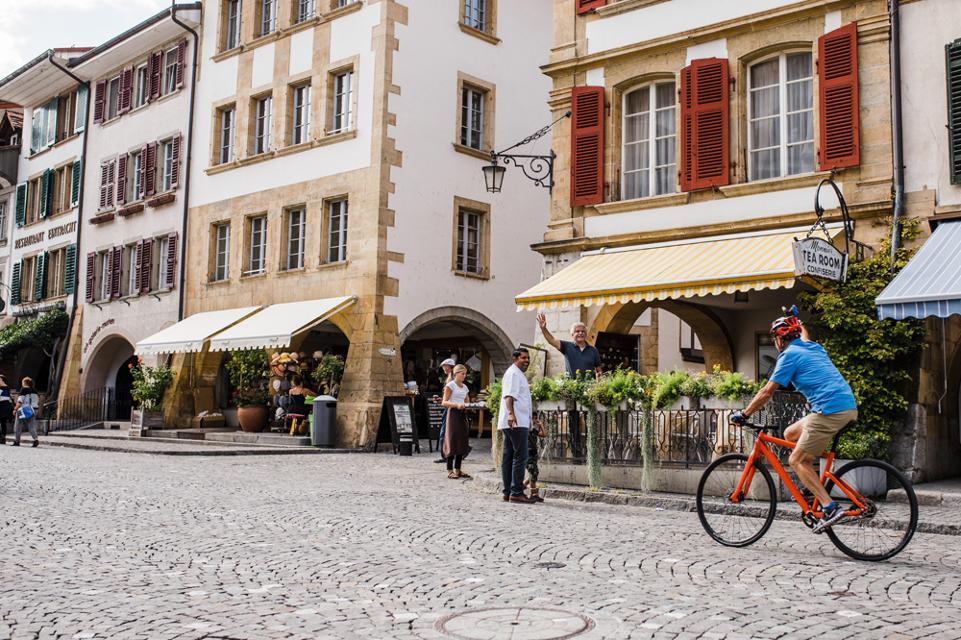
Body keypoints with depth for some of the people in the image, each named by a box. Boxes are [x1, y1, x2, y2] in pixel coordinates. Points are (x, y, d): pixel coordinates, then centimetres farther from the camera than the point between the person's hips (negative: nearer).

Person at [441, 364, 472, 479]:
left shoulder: (464, 387, 16)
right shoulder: (450, 385, -4)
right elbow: (444, 403, -11)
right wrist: (456, 405, -25)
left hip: (462, 415, 7)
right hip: (453, 414, -7)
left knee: (462, 442, 5)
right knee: (452, 442, -7)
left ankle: (457, 469, 12)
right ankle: (450, 471, -3)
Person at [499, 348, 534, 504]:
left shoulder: (518, 374, 25)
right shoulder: (513, 373, -8)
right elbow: (509, 395, -22)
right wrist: (511, 413, -36)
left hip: (512, 423, 11)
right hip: (516, 422, -11)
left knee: (508, 457, 9)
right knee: (520, 456, -12)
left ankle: (508, 493, 11)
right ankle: (516, 492, -13)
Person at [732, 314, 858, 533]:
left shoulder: (790, 354, -2)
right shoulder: (813, 347, 22)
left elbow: (767, 392, -4)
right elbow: (804, 335, 51)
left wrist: (744, 414, 6)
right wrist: (797, 322, 70)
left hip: (830, 410, -9)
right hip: (849, 406, 9)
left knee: (796, 460, -3)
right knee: (790, 434, 21)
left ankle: (830, 507, -11)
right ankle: (814, 485, 15)